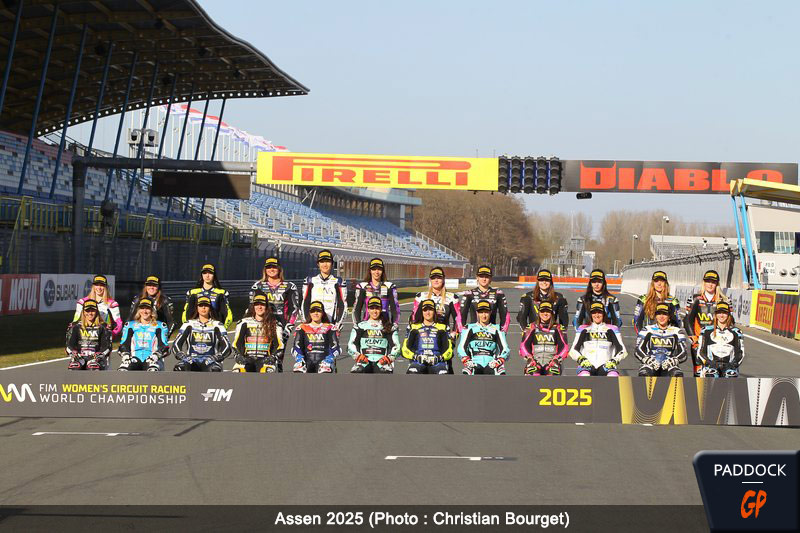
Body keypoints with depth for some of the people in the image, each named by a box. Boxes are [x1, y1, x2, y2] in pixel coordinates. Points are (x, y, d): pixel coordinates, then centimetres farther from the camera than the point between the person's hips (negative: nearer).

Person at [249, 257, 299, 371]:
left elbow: (294, 308, 7)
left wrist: (289, 327, -3)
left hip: (281, 326, -1)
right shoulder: (258, 286, 13)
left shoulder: (289, 287, 10)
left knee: (278, 357, -10)